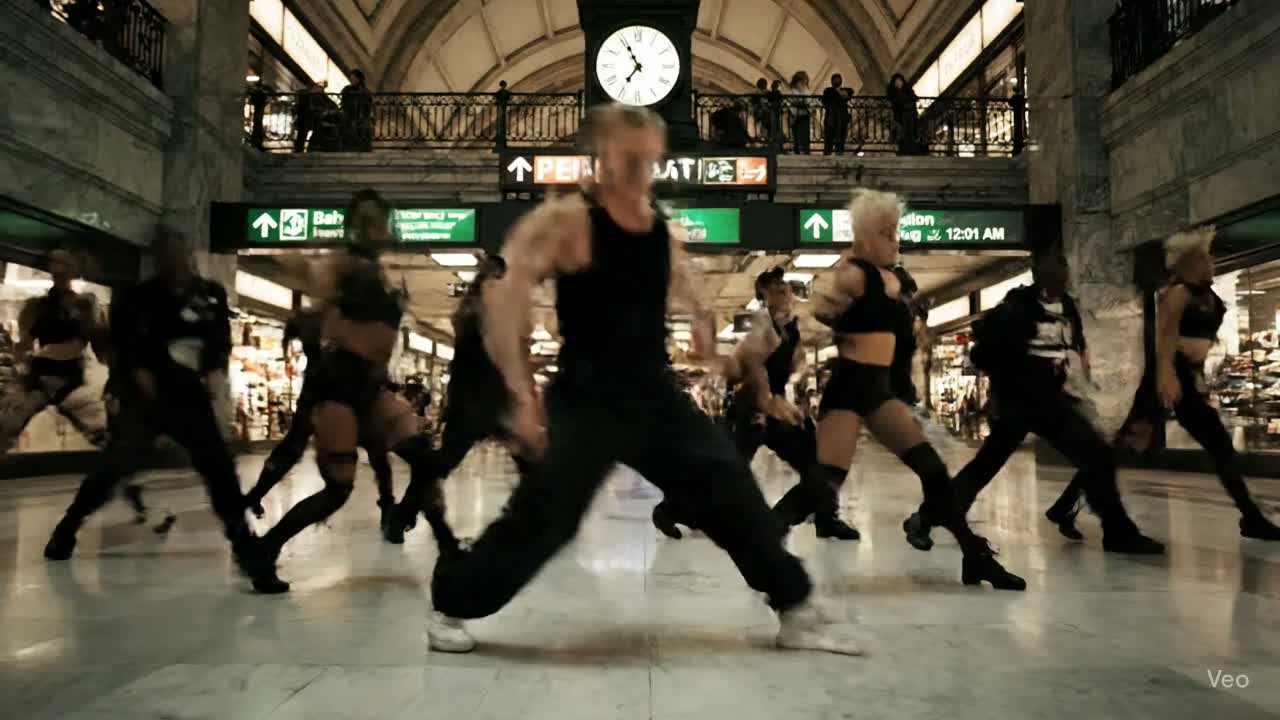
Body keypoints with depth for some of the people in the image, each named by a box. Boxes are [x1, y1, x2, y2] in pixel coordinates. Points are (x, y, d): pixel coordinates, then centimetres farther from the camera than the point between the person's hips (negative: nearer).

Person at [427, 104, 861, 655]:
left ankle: (797, 609, 20)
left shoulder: (667, 232, 9)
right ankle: (450, 606, 20)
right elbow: (502, 303, -15)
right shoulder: (565, 221, -9)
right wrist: (523, 396, -20)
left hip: (656, 393, 6)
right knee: (540, 517, -6)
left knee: (734, 494, 4)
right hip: (586, 400, -5)